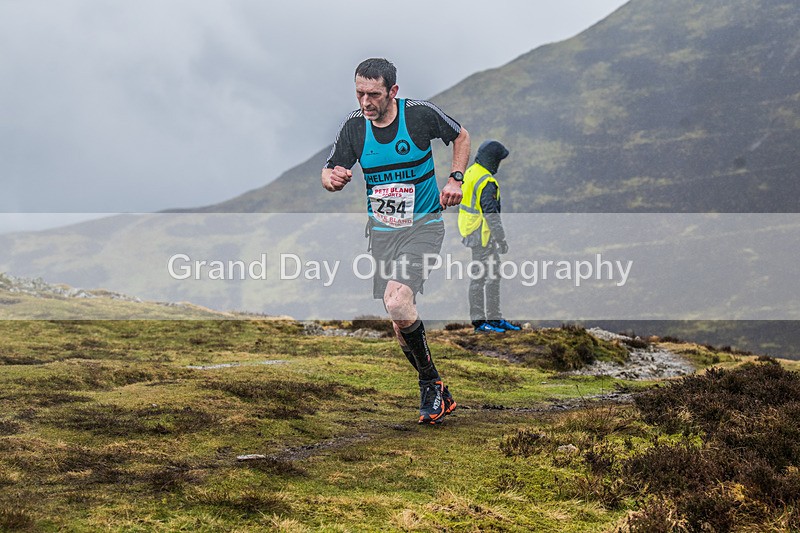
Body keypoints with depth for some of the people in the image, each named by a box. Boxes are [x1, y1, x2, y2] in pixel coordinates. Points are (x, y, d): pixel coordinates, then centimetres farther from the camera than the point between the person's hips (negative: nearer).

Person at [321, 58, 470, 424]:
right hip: (381, 229, 4)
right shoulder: (354, 126, -4)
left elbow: (461, 136, 8)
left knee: (397, 303, -25)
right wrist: (333, 179, -22)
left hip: (422, 225, -4)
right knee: (399, 323, 5)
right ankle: (436, 393, 23)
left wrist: (456, 179, -4)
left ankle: (431, 384, -7)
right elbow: (328, 172, 1)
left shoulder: (421, 114, -10)